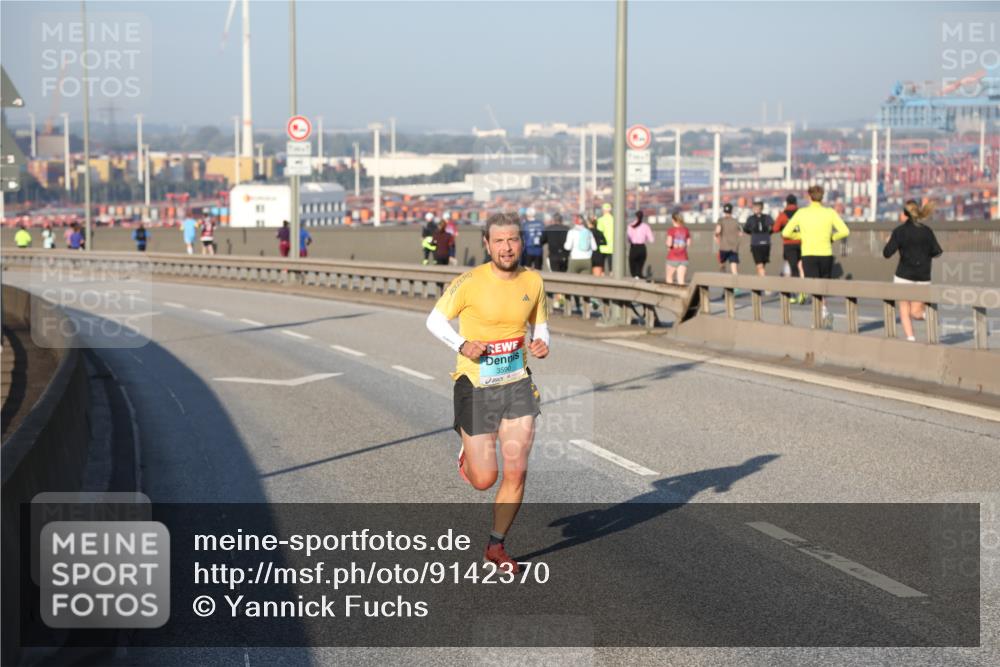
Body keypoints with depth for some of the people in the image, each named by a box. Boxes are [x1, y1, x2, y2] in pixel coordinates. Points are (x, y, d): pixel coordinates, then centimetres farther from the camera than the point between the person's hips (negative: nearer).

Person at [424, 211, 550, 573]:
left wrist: (541, 344, -6)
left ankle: (496, 546, 17)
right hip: (476, 385, -3)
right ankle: (468, 451, 37)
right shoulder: (470, 282, -13)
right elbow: (435, 319, -3)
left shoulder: (533, 281, 0)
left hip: (517, 384, 3)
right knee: (484, 479, -1)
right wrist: (462, 345, -20)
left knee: (516, 472, -3)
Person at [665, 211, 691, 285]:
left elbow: (669, 243, -18)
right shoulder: (686, 230, 4)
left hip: (673, 258, -3)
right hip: (683, 258, 3)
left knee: (669, 278, 15)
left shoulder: (671, 230, -9)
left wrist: (668, 247, 2)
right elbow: (688, 243, 11)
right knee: (681, 279, 0)